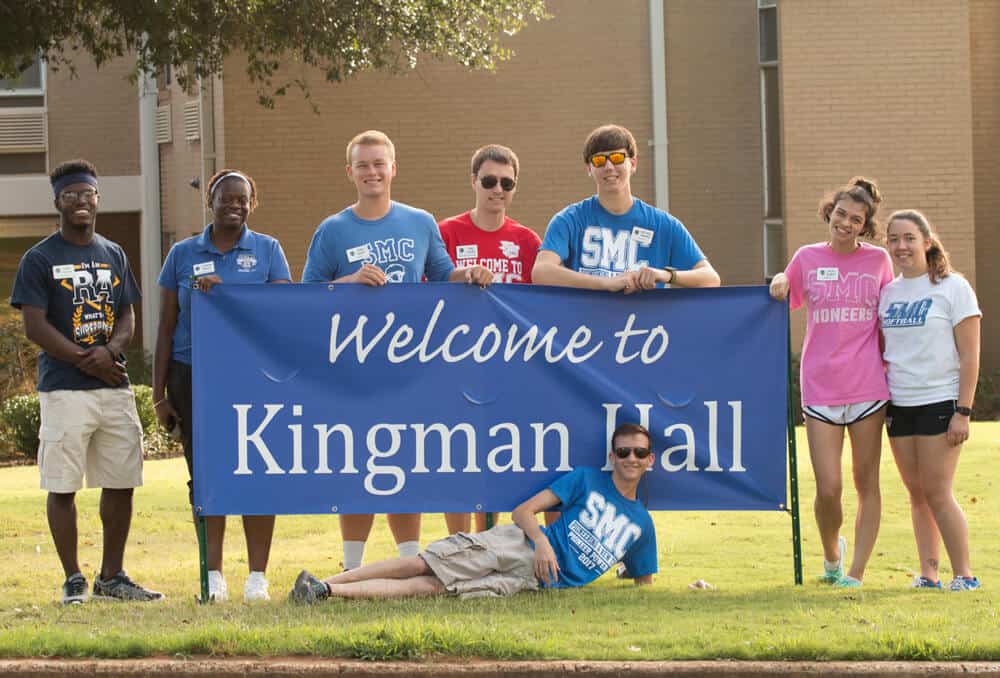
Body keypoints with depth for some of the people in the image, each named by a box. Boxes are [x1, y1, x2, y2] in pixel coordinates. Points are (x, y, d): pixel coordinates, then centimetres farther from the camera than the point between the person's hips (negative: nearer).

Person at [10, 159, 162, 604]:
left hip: (115, 386, 5)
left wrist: (109, 350, -8)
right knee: (62, 486, -4)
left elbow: (128, 318, 14)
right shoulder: (40, 259, -1)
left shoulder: (113, 255, 15)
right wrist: (85, 361, -12)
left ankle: (111, 576, 16)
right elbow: (35, 326, -7)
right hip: (64, 388, -5)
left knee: (121, 483, 6)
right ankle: (73, 580, 5)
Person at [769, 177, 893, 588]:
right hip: (820, 389, 0)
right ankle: (831, 554, 23)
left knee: (866, 482, 2)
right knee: (828, 488, -5)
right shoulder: (807, 259, 7)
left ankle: (856, 571, 9)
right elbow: (782, 306, 17)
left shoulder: (878, 260, 6)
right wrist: (779, 283, -3)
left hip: (868, 387, 0)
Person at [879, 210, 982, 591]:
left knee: (937, 492, -9)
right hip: (900, 403, 6)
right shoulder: (889, 293, 10)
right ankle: (928, 572, 10)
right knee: (916, 493, 6)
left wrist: (963, 412, -14)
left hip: (940, 402, -6)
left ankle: (964, 574, -2)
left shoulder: (953, 288, -5)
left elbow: (969, 356, -8)